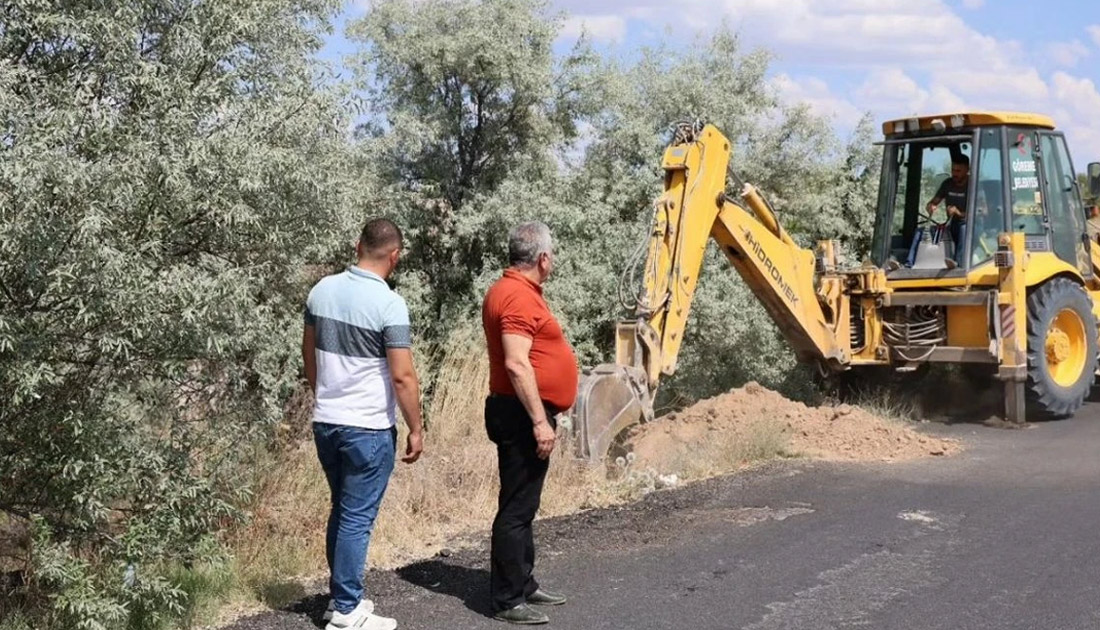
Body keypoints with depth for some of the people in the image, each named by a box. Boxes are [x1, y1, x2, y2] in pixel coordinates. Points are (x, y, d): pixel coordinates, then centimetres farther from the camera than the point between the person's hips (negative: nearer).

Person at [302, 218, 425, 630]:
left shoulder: (322, 291, 3)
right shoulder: (389, 304, -17)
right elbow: (402, 376, -17)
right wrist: (416, 430, -7)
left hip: (325, 422, 7)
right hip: (369, 428, -7)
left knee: (341, 511, 19)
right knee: (357, 518, 1)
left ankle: (341, 595, 27)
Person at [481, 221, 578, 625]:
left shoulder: (513, 290, 15)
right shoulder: (519, 297, -19)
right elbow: (516, 365, -26)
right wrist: (539, 421, -25)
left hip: (525, 413, 11)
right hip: (523, 415, -11)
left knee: (524, 506, 17)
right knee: (516, 509, -5)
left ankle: (524, 585, 26)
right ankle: (508, 601, 0)